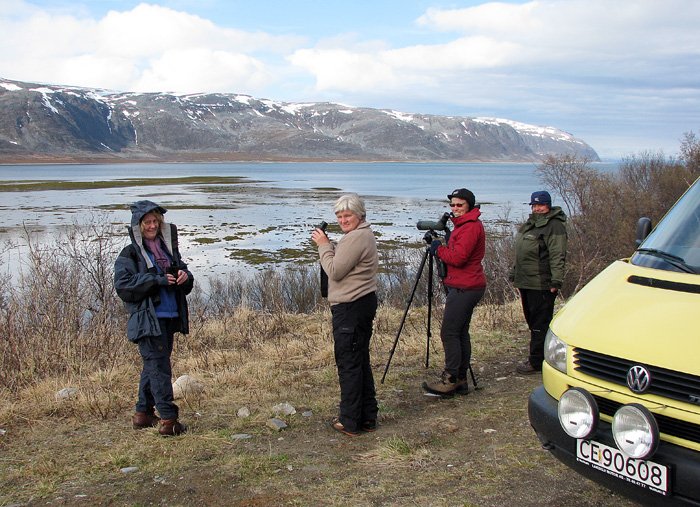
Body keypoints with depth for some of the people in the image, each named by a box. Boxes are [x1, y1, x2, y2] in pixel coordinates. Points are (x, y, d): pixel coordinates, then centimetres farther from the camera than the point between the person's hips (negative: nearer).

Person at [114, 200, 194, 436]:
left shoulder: (168, 248, 15)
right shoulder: (130, 254, -3)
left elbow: (184, 278, 19)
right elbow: (123, 284, -14)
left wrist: (185, 276, -6)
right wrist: (157, 280, -21)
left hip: (169, 317, 7)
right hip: (147, 319, -7)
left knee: (153, 365, 14)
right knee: (159, 366, -9)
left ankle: (143, 414, 26)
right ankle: (168, 419, -8)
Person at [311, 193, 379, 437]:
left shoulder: (356, 238, -17)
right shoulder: (365, 234, 17)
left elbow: (335, 271, -18)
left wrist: (324, 245, -7)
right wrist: (327, 245, 8)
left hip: (351, 307, -11)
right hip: (364, 303, 11)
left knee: (348, 363, -4)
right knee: (361, 361, 16)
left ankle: (350, 422, 3)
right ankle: (367, 417, 23)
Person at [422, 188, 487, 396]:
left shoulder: (471, 227, -15)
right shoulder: (463, 225, 19)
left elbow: (458, 257, -22)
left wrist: (439, 249, -8)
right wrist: (442, 249, 7)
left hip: (464, 288, -11)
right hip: (465, 287, 11)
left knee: (449, 332, -9)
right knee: (461, 332, 12)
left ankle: (450, 380, -5)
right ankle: (460, 380, 18)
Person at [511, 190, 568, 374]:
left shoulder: (554, 226, -10)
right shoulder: (529, 224, 19)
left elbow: (558, 256, -17)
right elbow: (520, 254, 27)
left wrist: (556, 281, -22)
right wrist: (514, 274, 25)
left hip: (542, 285, -10)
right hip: (526, 282, 10)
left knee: (540, 324, -4)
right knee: (532, 321, 15)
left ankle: (537, 362, 0)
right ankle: (536, 358, 24)